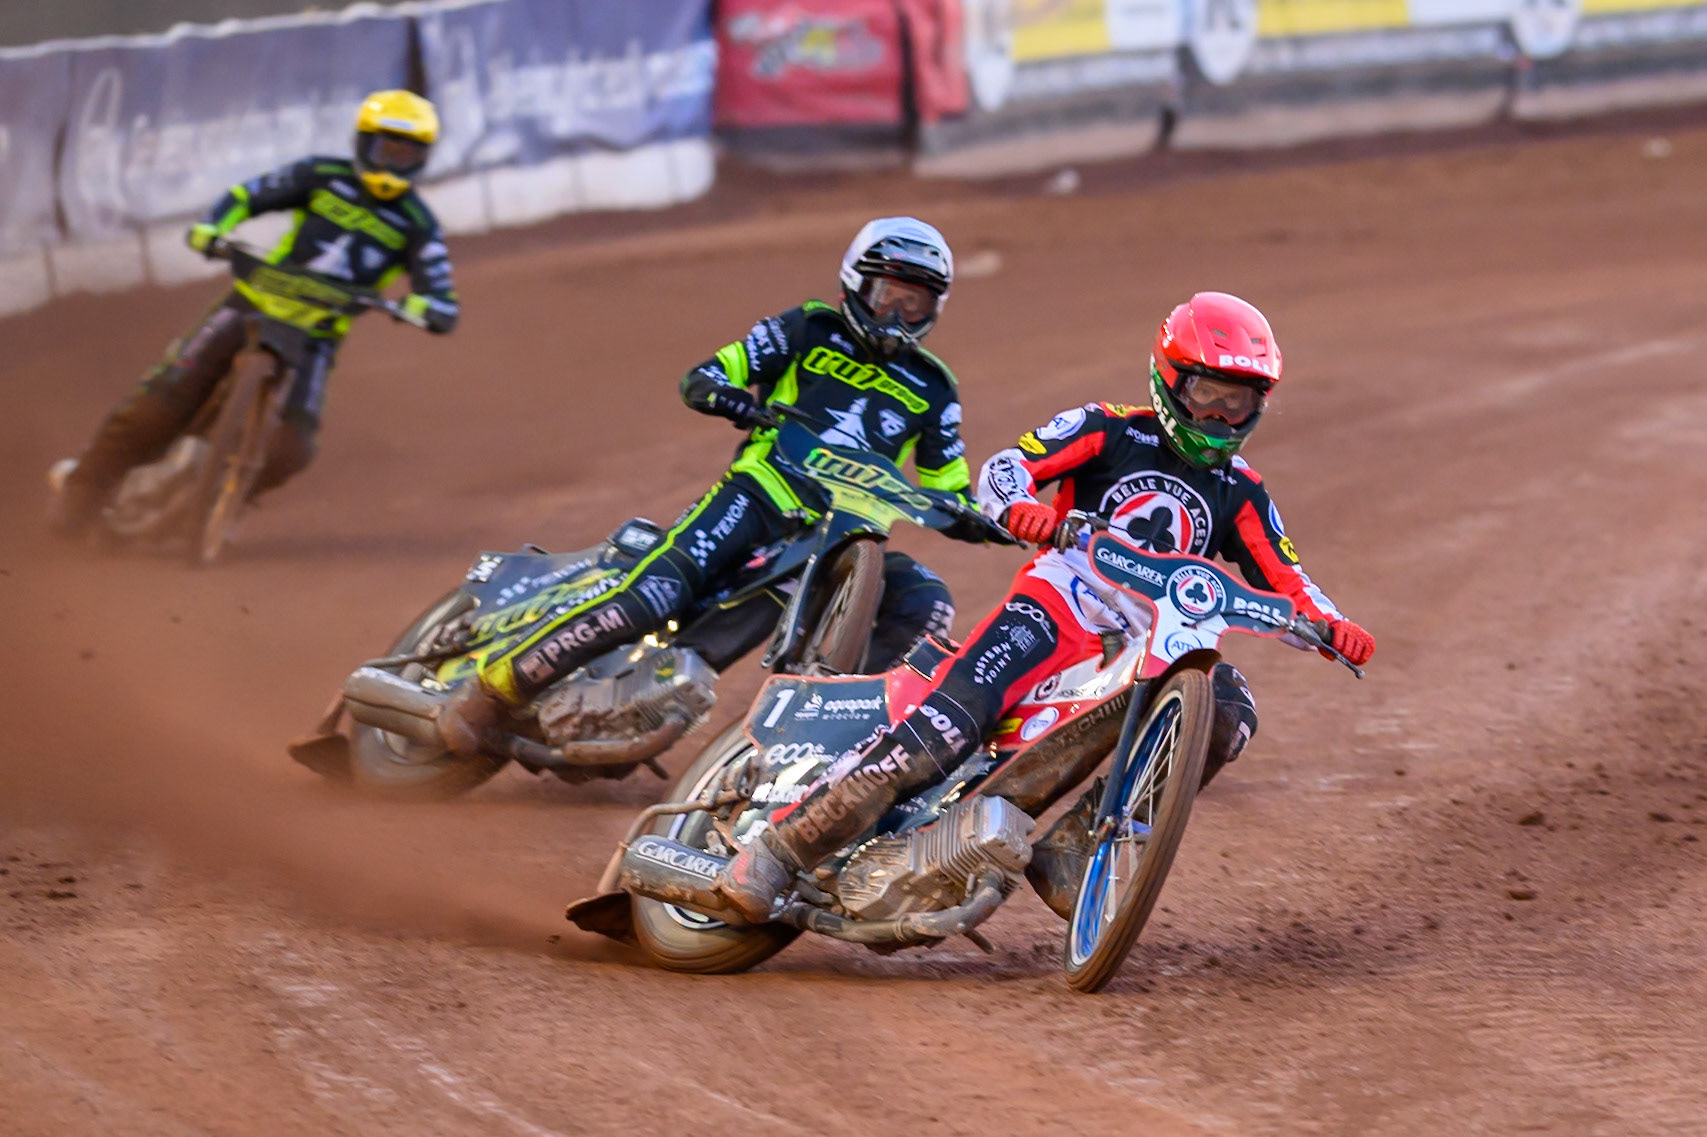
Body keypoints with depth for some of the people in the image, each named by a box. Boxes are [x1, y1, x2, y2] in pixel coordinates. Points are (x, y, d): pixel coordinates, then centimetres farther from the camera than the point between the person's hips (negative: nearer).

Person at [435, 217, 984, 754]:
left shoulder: (931, 390, 17)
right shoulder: (810, 331, 9)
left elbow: (948, 487, 20)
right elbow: (699, 379, 7)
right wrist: (723, 393, -17)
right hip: (761, 494, -4)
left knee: (926, 605, -24)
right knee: (652, 599, -26)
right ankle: (491, 686, -20)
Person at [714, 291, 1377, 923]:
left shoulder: (1239, 493, 19)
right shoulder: (1112, 431, 7)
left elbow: (1284, 581, 16)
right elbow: (1004, 466, -5)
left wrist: (1330, 624, -7)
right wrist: (1018, 504, -29)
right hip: (1061, 599, -4)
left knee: (1229, 715, -24)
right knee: (949, 726, -27)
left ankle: (1073, 843, -18)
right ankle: (781, 847, -26)